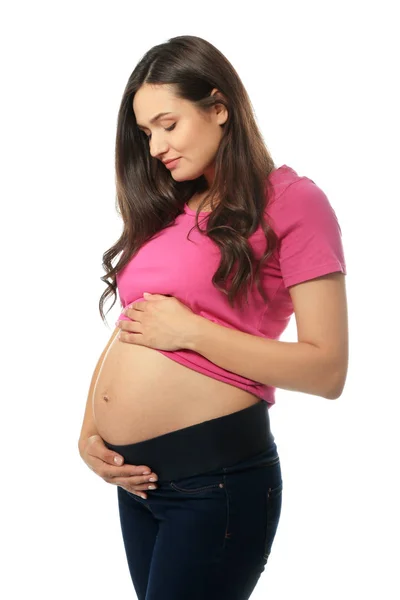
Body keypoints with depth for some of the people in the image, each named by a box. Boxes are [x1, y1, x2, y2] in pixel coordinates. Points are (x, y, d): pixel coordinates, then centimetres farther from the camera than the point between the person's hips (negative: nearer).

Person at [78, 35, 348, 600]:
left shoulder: (292, 202, -6)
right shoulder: (164, 211, 14)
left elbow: (327, 370, -14)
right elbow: (125, 331, 15)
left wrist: (190, 330, -15)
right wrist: (89, 432, 0)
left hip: (216, 473, -6)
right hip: (135, 475, 7)